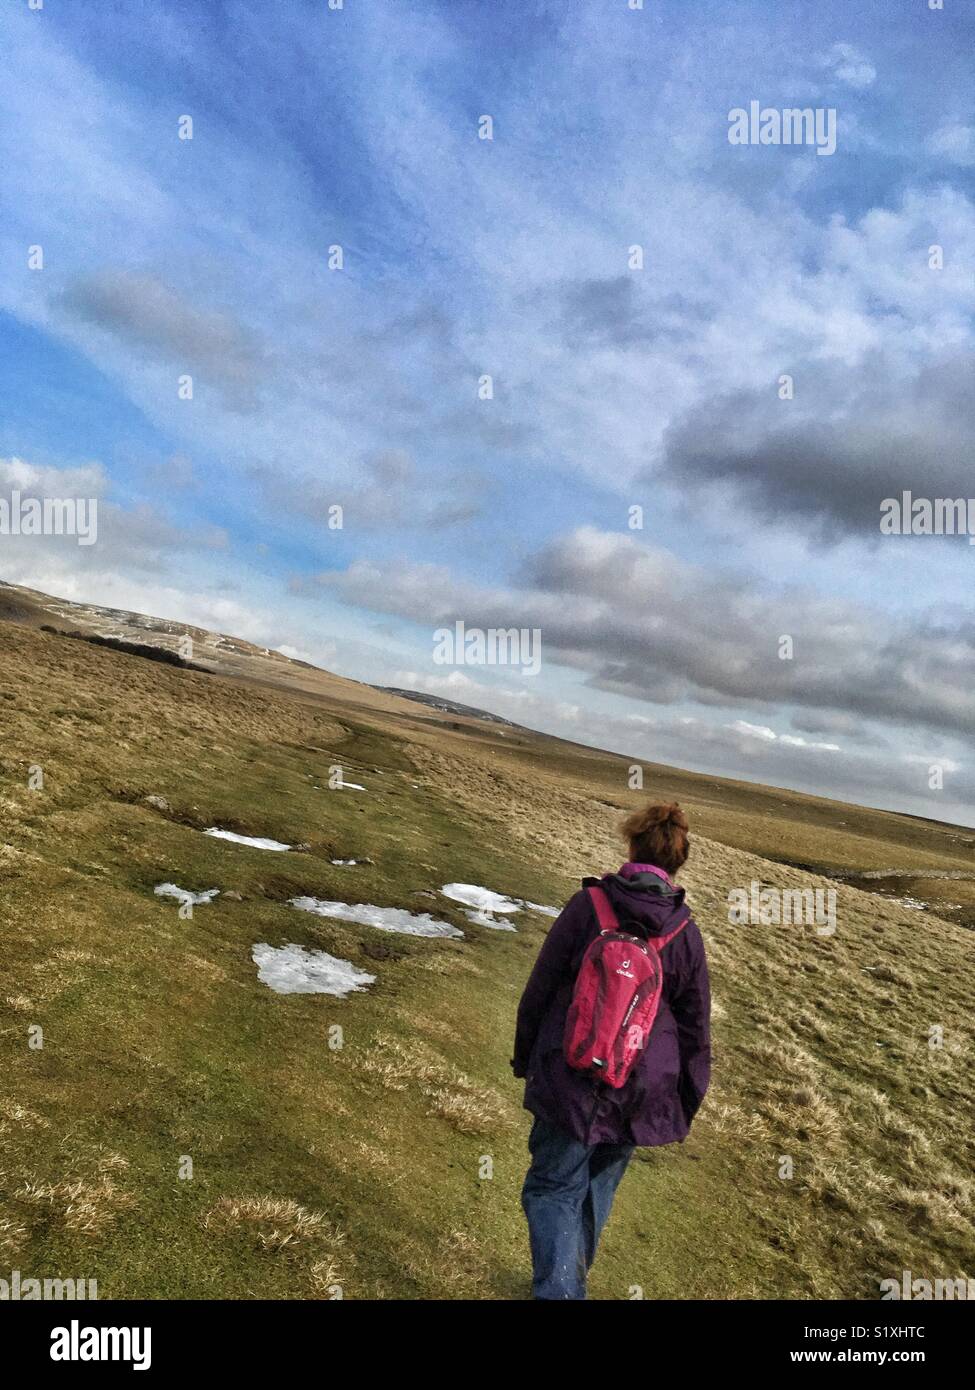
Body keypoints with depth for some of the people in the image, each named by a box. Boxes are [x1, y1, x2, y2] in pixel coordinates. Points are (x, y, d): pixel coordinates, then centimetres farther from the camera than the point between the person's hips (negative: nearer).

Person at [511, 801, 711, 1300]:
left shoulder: (586, 907, -13)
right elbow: (695, 1030, 2)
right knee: (598, 1186, 22)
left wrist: (524, 1058, 10)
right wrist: (685, 1108, 14)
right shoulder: (685, 931, -5)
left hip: (571, 1079, -3)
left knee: (553, 1188, 10)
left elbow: (539, 990, -6)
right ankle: (570, 1280, 38)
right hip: (643, 1089, 3)